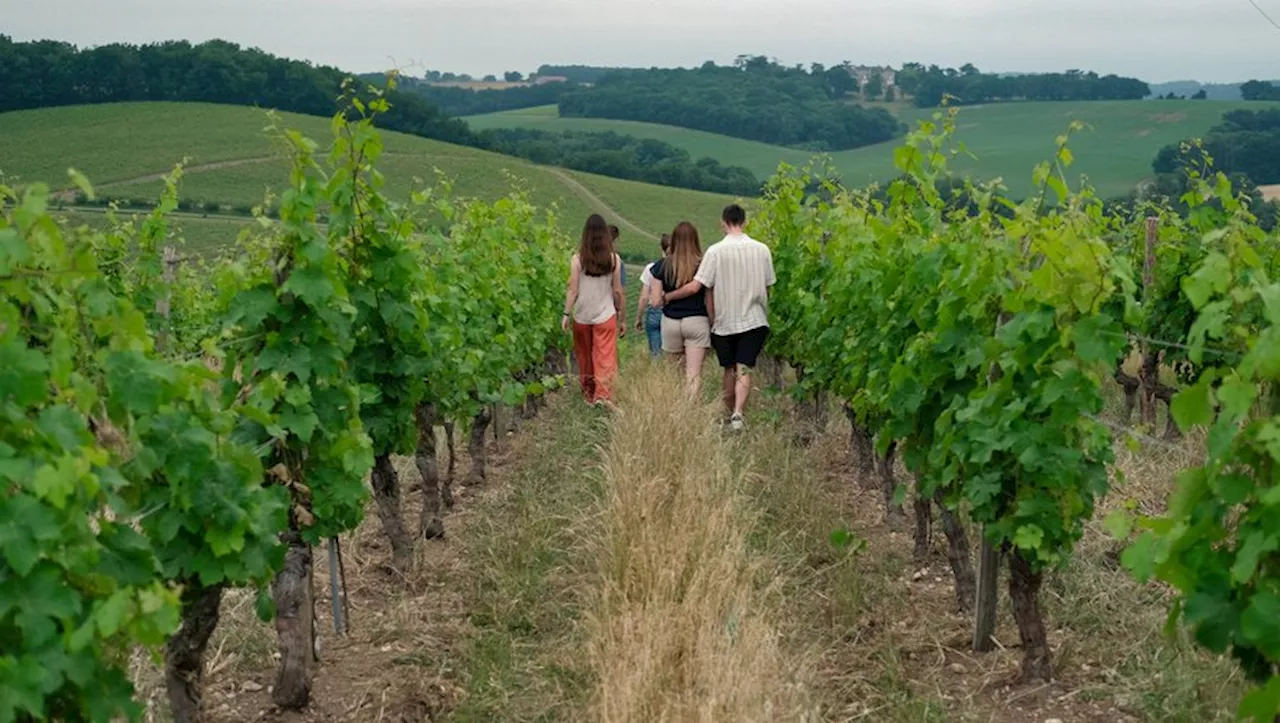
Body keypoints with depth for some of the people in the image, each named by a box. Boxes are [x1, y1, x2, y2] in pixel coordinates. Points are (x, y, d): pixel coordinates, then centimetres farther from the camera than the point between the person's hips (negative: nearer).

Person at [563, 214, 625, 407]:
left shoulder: (577, 259, -4)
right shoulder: (614, 259, -2)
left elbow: (573, 290, -7)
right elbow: (618, 292, 1)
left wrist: (566, 314, -1)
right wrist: (622, 318, 9)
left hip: (582, 317, 1)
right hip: (606, 317, -1)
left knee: (584, 358, 15)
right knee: (606, 357, -4)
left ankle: (589, 395, 25)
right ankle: (603, 394, -20)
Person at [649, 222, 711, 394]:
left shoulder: (662, 266, -2)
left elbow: (656, 301, -2)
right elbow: (709, 300, -5)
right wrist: (713, 323, 5)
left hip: (670, 321, 2)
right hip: (697, 321, -2)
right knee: (694, 373, -3)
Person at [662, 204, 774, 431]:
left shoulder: (715, 251, -9)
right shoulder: (761, 249, -2)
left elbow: (695, 286, -12)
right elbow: (767, 287, 6)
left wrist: (668, 296, 3)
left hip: (725, 320, 0)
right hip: (754, 319, 0)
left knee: (729, 370, 15)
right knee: (744, 369, -5)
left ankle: (729, 412, 26)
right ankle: (738, 412, -23)